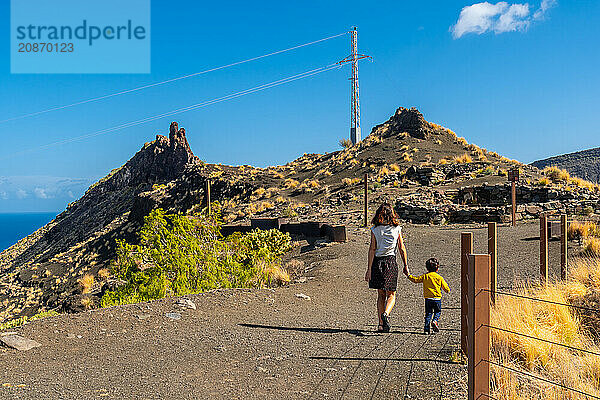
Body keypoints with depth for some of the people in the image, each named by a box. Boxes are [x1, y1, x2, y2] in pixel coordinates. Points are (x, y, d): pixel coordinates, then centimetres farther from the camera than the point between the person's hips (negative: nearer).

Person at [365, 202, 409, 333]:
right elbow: (402, 249, 2)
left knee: (381, 295, 12)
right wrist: (405, 265, 11)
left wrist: (369, 269, -5)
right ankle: (385, 314, -18)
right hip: (391, 261, -1)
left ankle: (381, 324, 10)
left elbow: (372, 249, -6)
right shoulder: (397, 229, -1)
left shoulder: (375, 230, -2)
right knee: (391, 294, 10)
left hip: (377, 262, 1)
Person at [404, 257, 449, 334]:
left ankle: (427, 329, 1)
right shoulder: (439, 277, -2)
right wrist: (448, 290, 25)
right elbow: (446, 288, 3)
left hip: (428, 298, 1)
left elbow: (415, 280, 5)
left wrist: (409, 275, 18)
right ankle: (435, 321, -10)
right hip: (437, 298, -1)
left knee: (428, 313, 7)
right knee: (438, 312, 17)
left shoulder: (425, 276, 0)